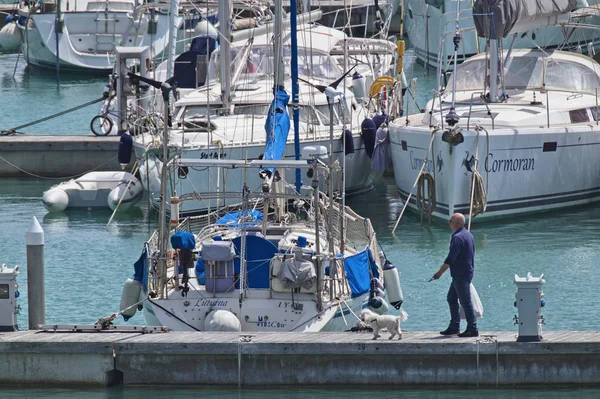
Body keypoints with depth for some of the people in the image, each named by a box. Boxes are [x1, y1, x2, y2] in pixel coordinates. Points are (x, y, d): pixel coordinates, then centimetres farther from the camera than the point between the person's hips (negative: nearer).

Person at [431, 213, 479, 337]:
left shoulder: (458, 238, -20)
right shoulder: (468, 235, 12)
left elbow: (450, 259, -22)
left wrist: (440, 273, -15)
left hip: (461, 275, -10)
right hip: (467, 272, 10)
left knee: (466, 302, -5)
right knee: (451, 298, 16)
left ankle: (472, 329, -2)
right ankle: (454, 327, 19)